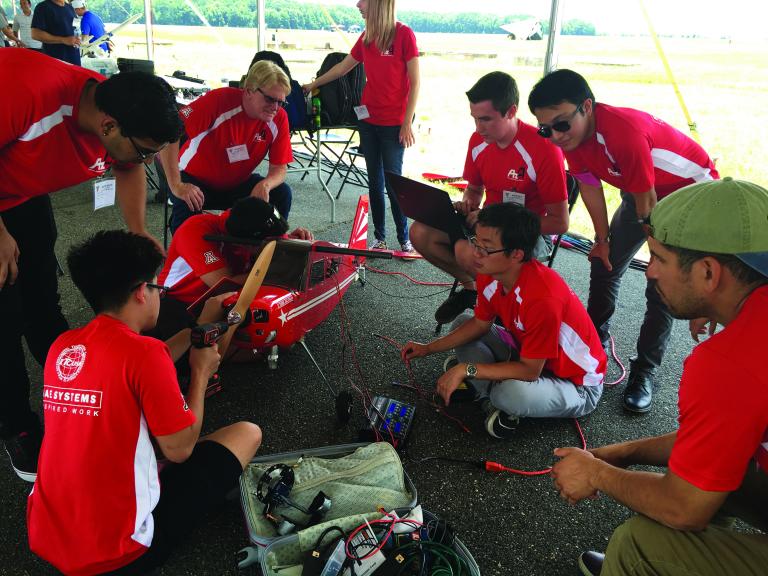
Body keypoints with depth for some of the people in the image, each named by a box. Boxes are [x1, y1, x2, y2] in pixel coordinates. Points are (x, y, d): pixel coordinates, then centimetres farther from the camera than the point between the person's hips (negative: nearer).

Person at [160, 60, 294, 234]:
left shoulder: (279, 118, -14)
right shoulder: (220, 100, -28)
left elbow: (280, 168, -10)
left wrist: (265, 185, -33)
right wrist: (176, 186, -35)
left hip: (238, 184, 4)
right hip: (196, 179, -4)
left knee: (282, 194, -17)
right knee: (187, 204, -34)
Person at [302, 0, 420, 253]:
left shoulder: (404, 34, -9)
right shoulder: (366, 37, 9)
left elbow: (414, 83, -9)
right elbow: (343, 66, 24)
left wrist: (407, 123, -12)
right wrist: (313, 84, 33)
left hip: (393, 123, -5)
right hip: (368, 120, 6)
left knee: (394, 182, -5)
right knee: (375, 182, 8)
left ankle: (405, 239, 9)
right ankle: (380, 238, 17)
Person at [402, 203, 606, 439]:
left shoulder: (543, 298, -37)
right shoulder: (490, 273, -12)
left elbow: (529, 370, -29)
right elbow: (480, 323, 5)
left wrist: (466, 369, -27)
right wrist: (429, 348, 0)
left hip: (578, 386, -8)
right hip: (529, 355, 8)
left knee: (513, 394, -39)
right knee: (461, 322, 5)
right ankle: (491, 400, -8)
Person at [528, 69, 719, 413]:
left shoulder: (626, 131, -40)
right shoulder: (570, 135, -16)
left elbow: (647, 206, -28)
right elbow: (589, 186, -2)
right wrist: (603, 239, 5)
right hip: (642, 191, 7)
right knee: (604, 265, 8)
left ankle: (644, 372, 1)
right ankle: (594, 342, 27)